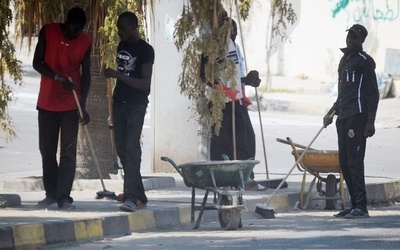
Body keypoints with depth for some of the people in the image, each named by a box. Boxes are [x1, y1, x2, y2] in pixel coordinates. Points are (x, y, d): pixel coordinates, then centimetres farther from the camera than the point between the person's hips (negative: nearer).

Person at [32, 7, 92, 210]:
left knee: (68, 152, -5)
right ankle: (51, 194, 16)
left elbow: (85, 74, -2)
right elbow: (37, 63, -5)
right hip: (47, 103, 1)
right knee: (47, 150, 6)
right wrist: (58, 77, -21)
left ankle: (64, 197, -5)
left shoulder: (86, 42, -4)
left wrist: (83, 105, -10)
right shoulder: (48, 32, -5)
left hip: (71, 105, -1)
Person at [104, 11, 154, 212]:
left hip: (136, 105, -7)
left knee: (131, 147, -16)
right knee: (121, 148, 5)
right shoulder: (122, 46, 11)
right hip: (120, 103, 7)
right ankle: (139, 195, 11)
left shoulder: (145, 50, -9)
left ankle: (131, 197, -23)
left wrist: (118, 75, -22)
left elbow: (145, 84, -15)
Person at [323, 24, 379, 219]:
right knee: (344, 162, 8)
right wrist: (332, 112, 28)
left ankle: (361, 207, -14)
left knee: (354, 161, -13)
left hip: (357, 117, -9)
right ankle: (355, 205, 12)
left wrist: (370, 121, -16)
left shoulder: (365, 61, -6)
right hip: (343, 118, 9)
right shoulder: (344, 60, 21)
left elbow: (373, 93, -10)